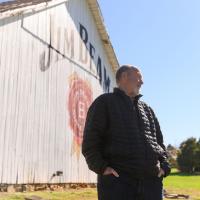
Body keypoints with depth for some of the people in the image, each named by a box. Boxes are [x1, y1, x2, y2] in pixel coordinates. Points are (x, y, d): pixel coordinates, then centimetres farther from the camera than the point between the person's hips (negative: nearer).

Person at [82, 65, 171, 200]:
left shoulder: (147, 109, 24)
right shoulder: (105, 102, 7)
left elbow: (159, 140, 26)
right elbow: (90, 141, -1)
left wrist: (164, 165, 8)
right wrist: (102, 167, -13)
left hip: (151, 180, 6)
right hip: (117, 180, -5)